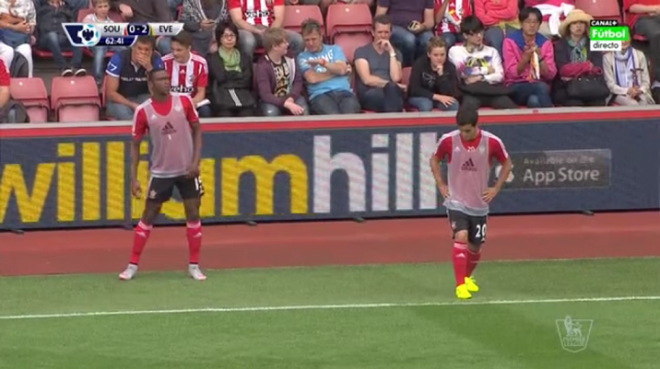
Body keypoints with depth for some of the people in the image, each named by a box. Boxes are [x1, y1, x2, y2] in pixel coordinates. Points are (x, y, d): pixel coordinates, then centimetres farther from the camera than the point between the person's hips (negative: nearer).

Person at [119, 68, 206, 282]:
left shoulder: (184, 102, -8)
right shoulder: (143, 111, -11)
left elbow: (197, 130, 2)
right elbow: (135, 144, -2)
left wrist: (196, 161, -10)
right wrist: (133, 178, -7)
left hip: (187, 170, 1)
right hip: (161, 172, -1)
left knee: (193, 214, 1)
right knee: (148, 216, 2)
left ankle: (194, 265, 11)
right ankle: (133, 265, 8)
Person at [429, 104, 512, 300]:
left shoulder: (492, 142, -12)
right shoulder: (448, 140, -12)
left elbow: (506, 164, 7)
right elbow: (435, 160, 9)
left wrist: (495, 188, -1)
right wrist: (441, 185, -1)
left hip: (479, 203, 2)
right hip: (456, 201, -2)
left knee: (475, 246, 12)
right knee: (461, 236, -23)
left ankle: (467, 277, 41)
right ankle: (460, 285, -19)